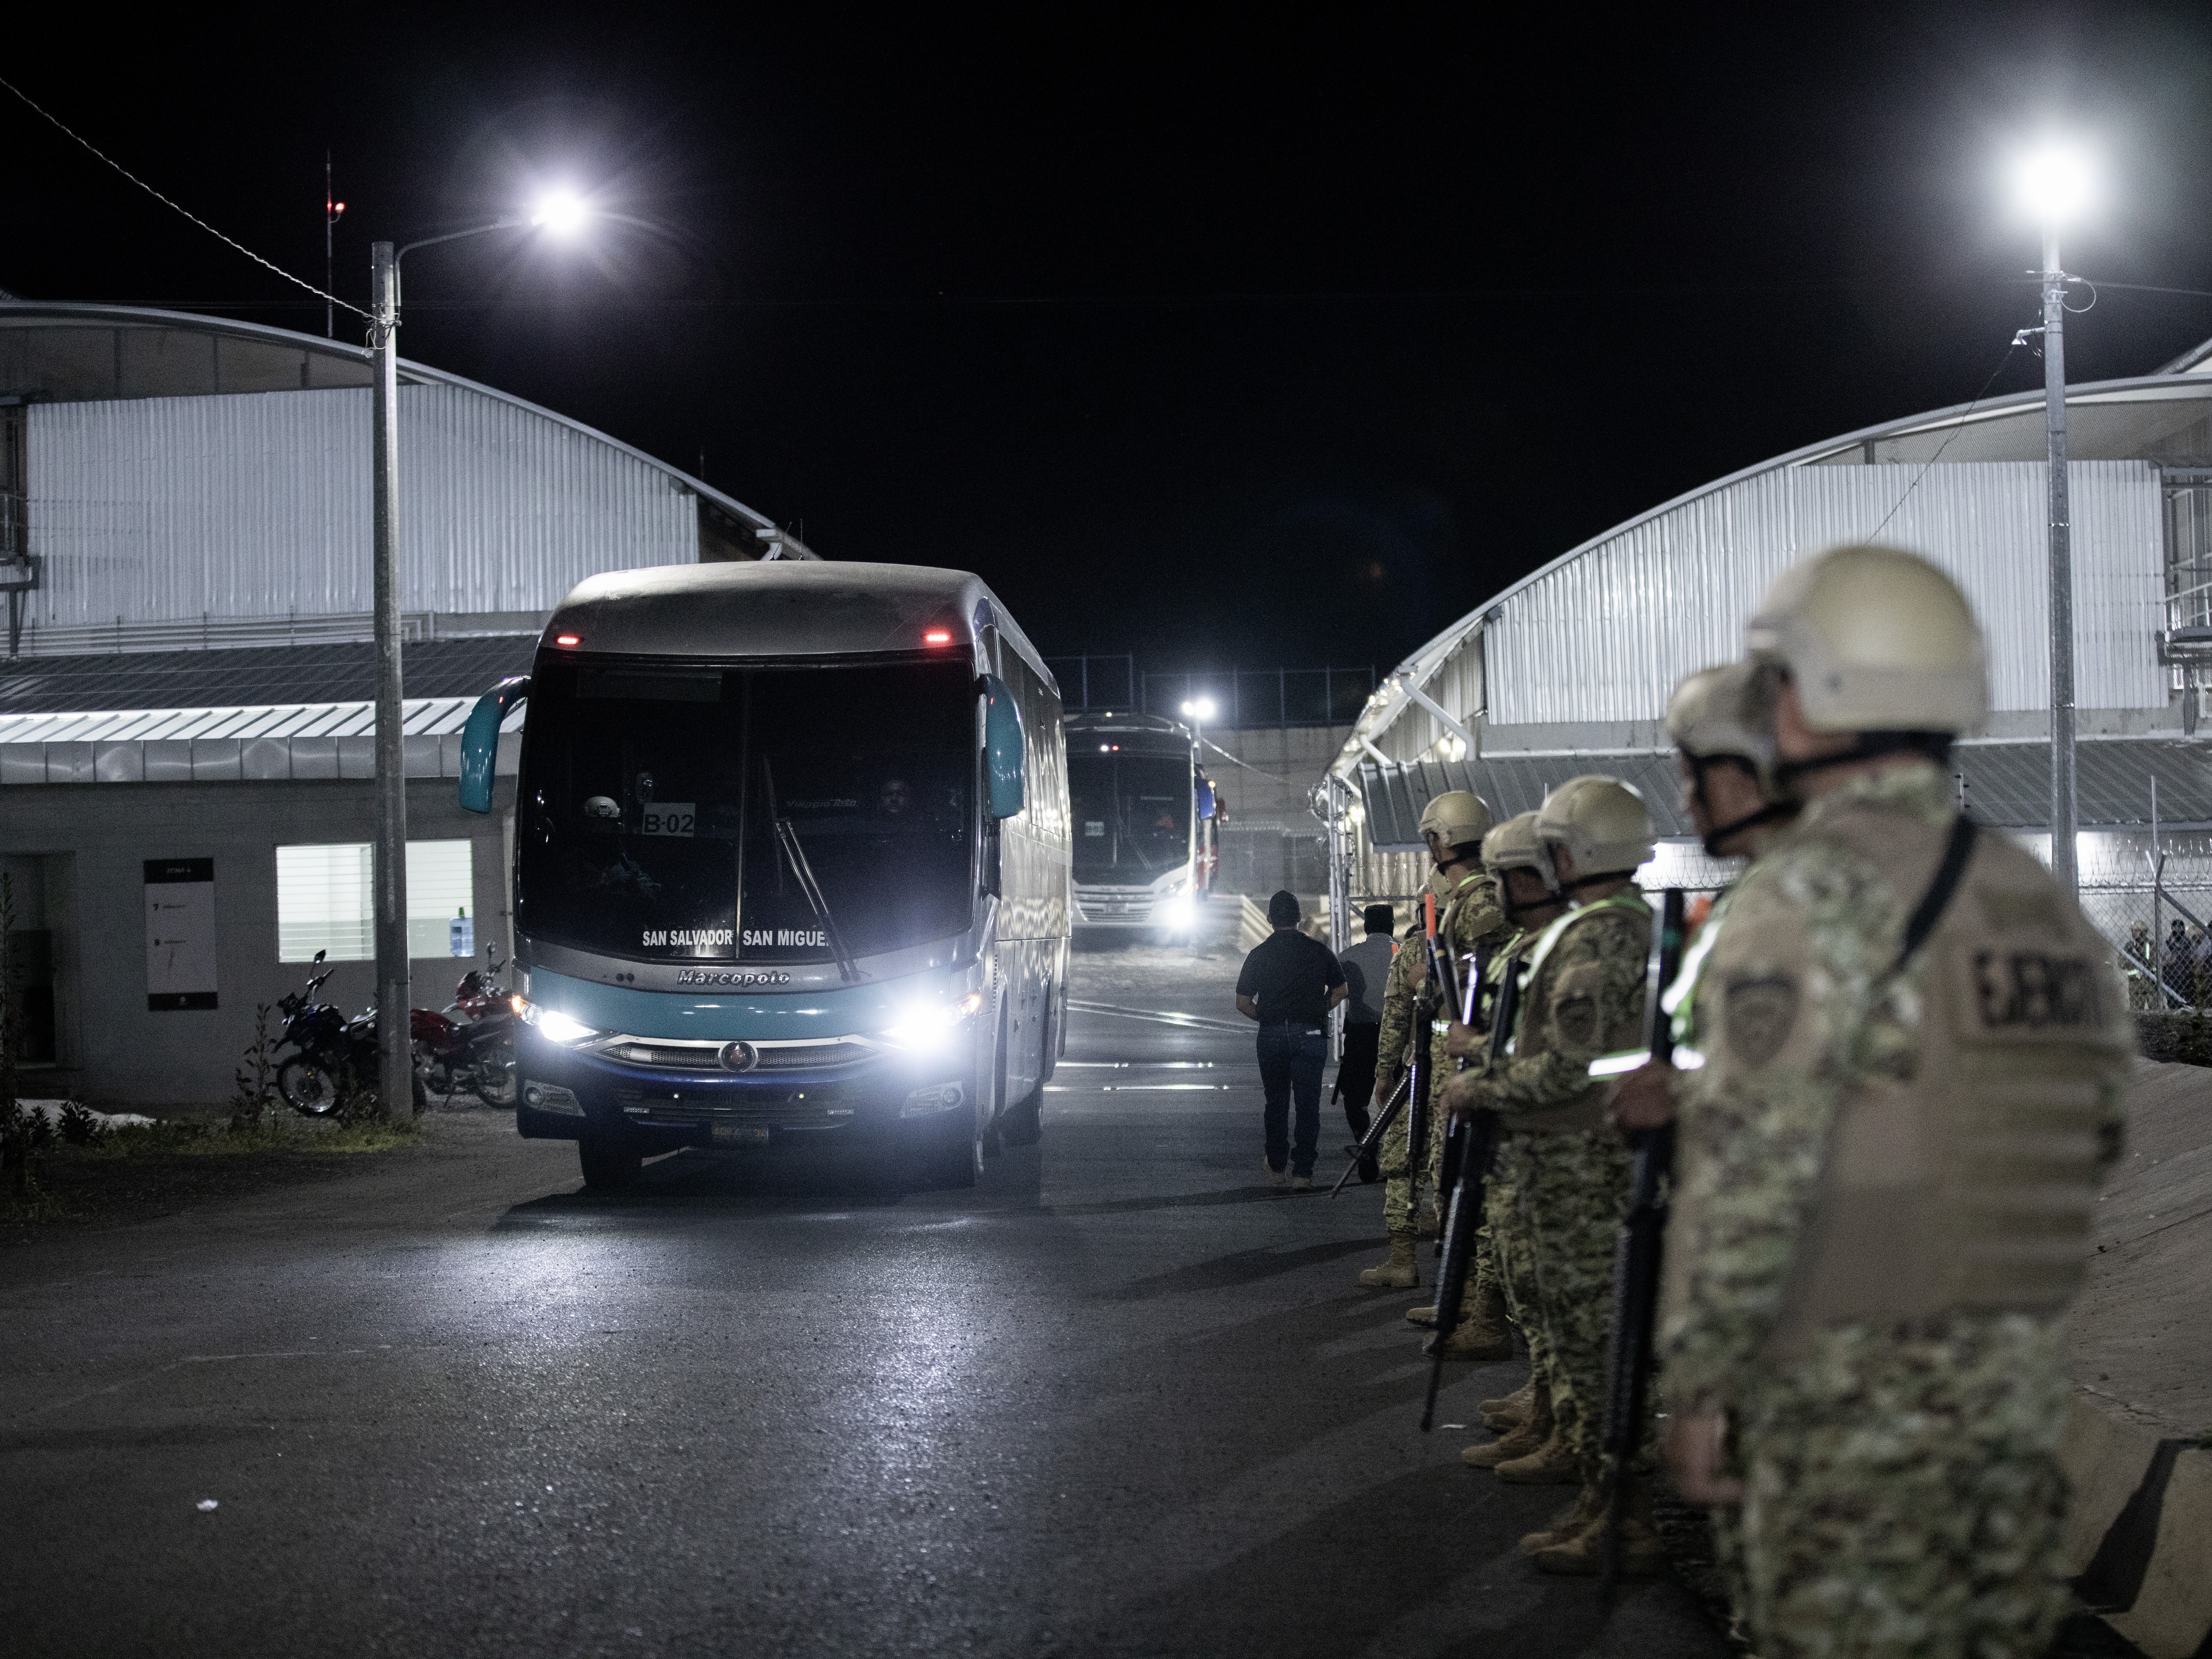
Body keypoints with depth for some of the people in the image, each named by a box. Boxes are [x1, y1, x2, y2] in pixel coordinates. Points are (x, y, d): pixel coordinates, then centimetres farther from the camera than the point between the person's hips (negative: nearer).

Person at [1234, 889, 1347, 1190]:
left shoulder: (1259, 954, 2)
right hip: (1310, 1034, -1)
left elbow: (1243, 1004, 3)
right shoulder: (1319, 951, 2)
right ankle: (1302, 1172, -3)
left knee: (1276, 1104, 14)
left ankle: (1277, 1170, 18)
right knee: (1308, 1104, 2)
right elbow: (1340, 991, 7)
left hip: (1272, 1036, 1)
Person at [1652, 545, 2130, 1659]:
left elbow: (1749, 1164, -18)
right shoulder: (2044, 901, 11)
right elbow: (2096, 1142, 15)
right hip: (2022, 1383, 7)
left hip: (1851, 1393, -7)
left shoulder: (1818, 887, -12)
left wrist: (1697, 1382, -12)